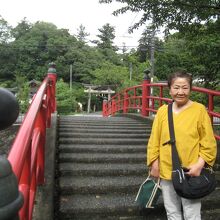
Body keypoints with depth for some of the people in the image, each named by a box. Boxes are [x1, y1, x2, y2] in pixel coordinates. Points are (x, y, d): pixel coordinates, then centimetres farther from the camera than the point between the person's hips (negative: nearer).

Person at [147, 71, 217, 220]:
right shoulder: (162, 111, 1)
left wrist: (199, 164, -13)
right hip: (166, 172, 3)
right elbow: (154, 140, 5)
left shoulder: (199, 109, -7)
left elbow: (209, 142, -5)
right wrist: (154, 164, 3)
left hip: (190, 173, -3)